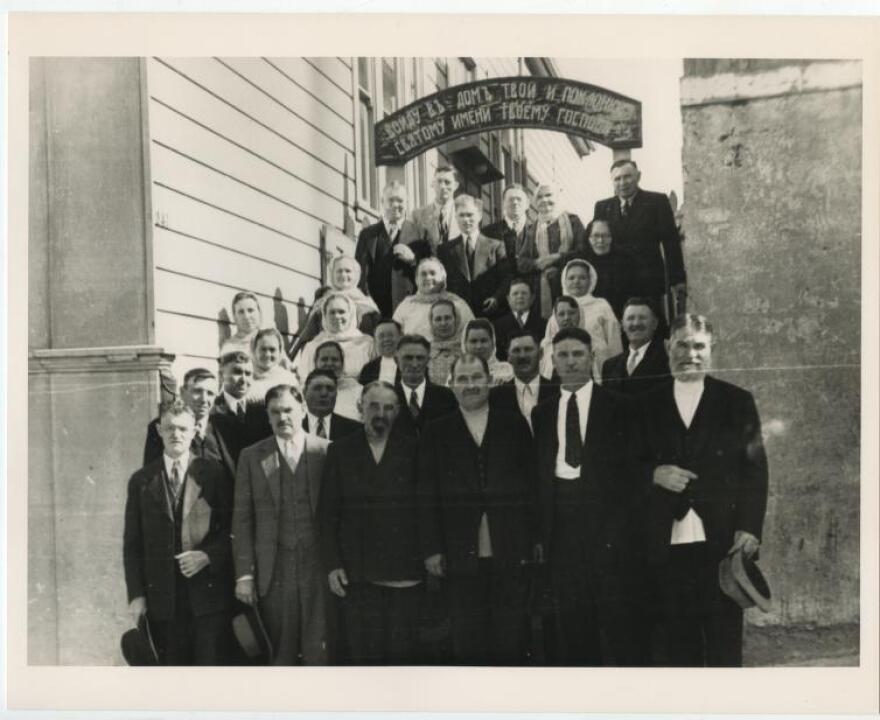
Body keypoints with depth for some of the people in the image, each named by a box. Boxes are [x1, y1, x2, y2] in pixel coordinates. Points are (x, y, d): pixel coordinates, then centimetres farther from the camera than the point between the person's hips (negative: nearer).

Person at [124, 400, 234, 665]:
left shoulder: (214, 473, 3)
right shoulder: (141, 480, 8)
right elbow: (132, 543, 8)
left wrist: (208, 555, -13)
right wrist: (136, 594, 1)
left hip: (208, 592, -1)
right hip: (162, 596, 2)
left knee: (212, 661, -2)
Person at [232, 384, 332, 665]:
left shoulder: (327, 451, 3)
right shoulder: (252, 457, 6)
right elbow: (242, 519, 4)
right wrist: (244, 574, -1)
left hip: (318, 568, -1)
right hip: (273, 572, 1)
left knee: (319, 653, 2)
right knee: (280, 656, 6)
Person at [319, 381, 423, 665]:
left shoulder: (413, 450, 3)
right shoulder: (340, 451, 7)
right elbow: (327, 513, 6)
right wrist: (332, 565, 0)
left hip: (405, 574, -1)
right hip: (357, 574, 1)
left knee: (403, 653, 3)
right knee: (364, 654, 5)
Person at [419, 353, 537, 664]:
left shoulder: (515, 425, 8)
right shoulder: (435, 433, 6)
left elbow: (531, 484, 7)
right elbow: (429, 495, 3)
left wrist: (535, 539, 3)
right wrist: (432, 549, -2)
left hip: (512, 553, 0)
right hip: (462, 555, 0)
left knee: (511, 642, 6)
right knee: (468, 644, 7)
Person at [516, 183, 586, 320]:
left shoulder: (572, 220, 9)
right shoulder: (534, 229, 16)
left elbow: (582, 251, -1)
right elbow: (521, 263, 9)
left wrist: (558, 258, -13)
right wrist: (538, 263, -11)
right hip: (542, 290, 2)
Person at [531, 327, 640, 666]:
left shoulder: (618, 406, 2)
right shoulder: (542, 413, 13)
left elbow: (632, 463, 0)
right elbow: (540, 473, 12)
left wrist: (626, 521, -8)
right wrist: (541, 532, 5)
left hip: (608, 520, -3)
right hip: (562, 521, 3)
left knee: (615, 613, 0)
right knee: (571, 617, 8)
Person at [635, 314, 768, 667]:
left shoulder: (737, 401, 6)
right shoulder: (648, 405, 10)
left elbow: (755, 469, 3)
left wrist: (749, 528, -7)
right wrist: (654, 473, -10)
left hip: (723, 541, -1)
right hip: (668, 542, 1)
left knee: (725, 639, 3)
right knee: (679, 640, 6)